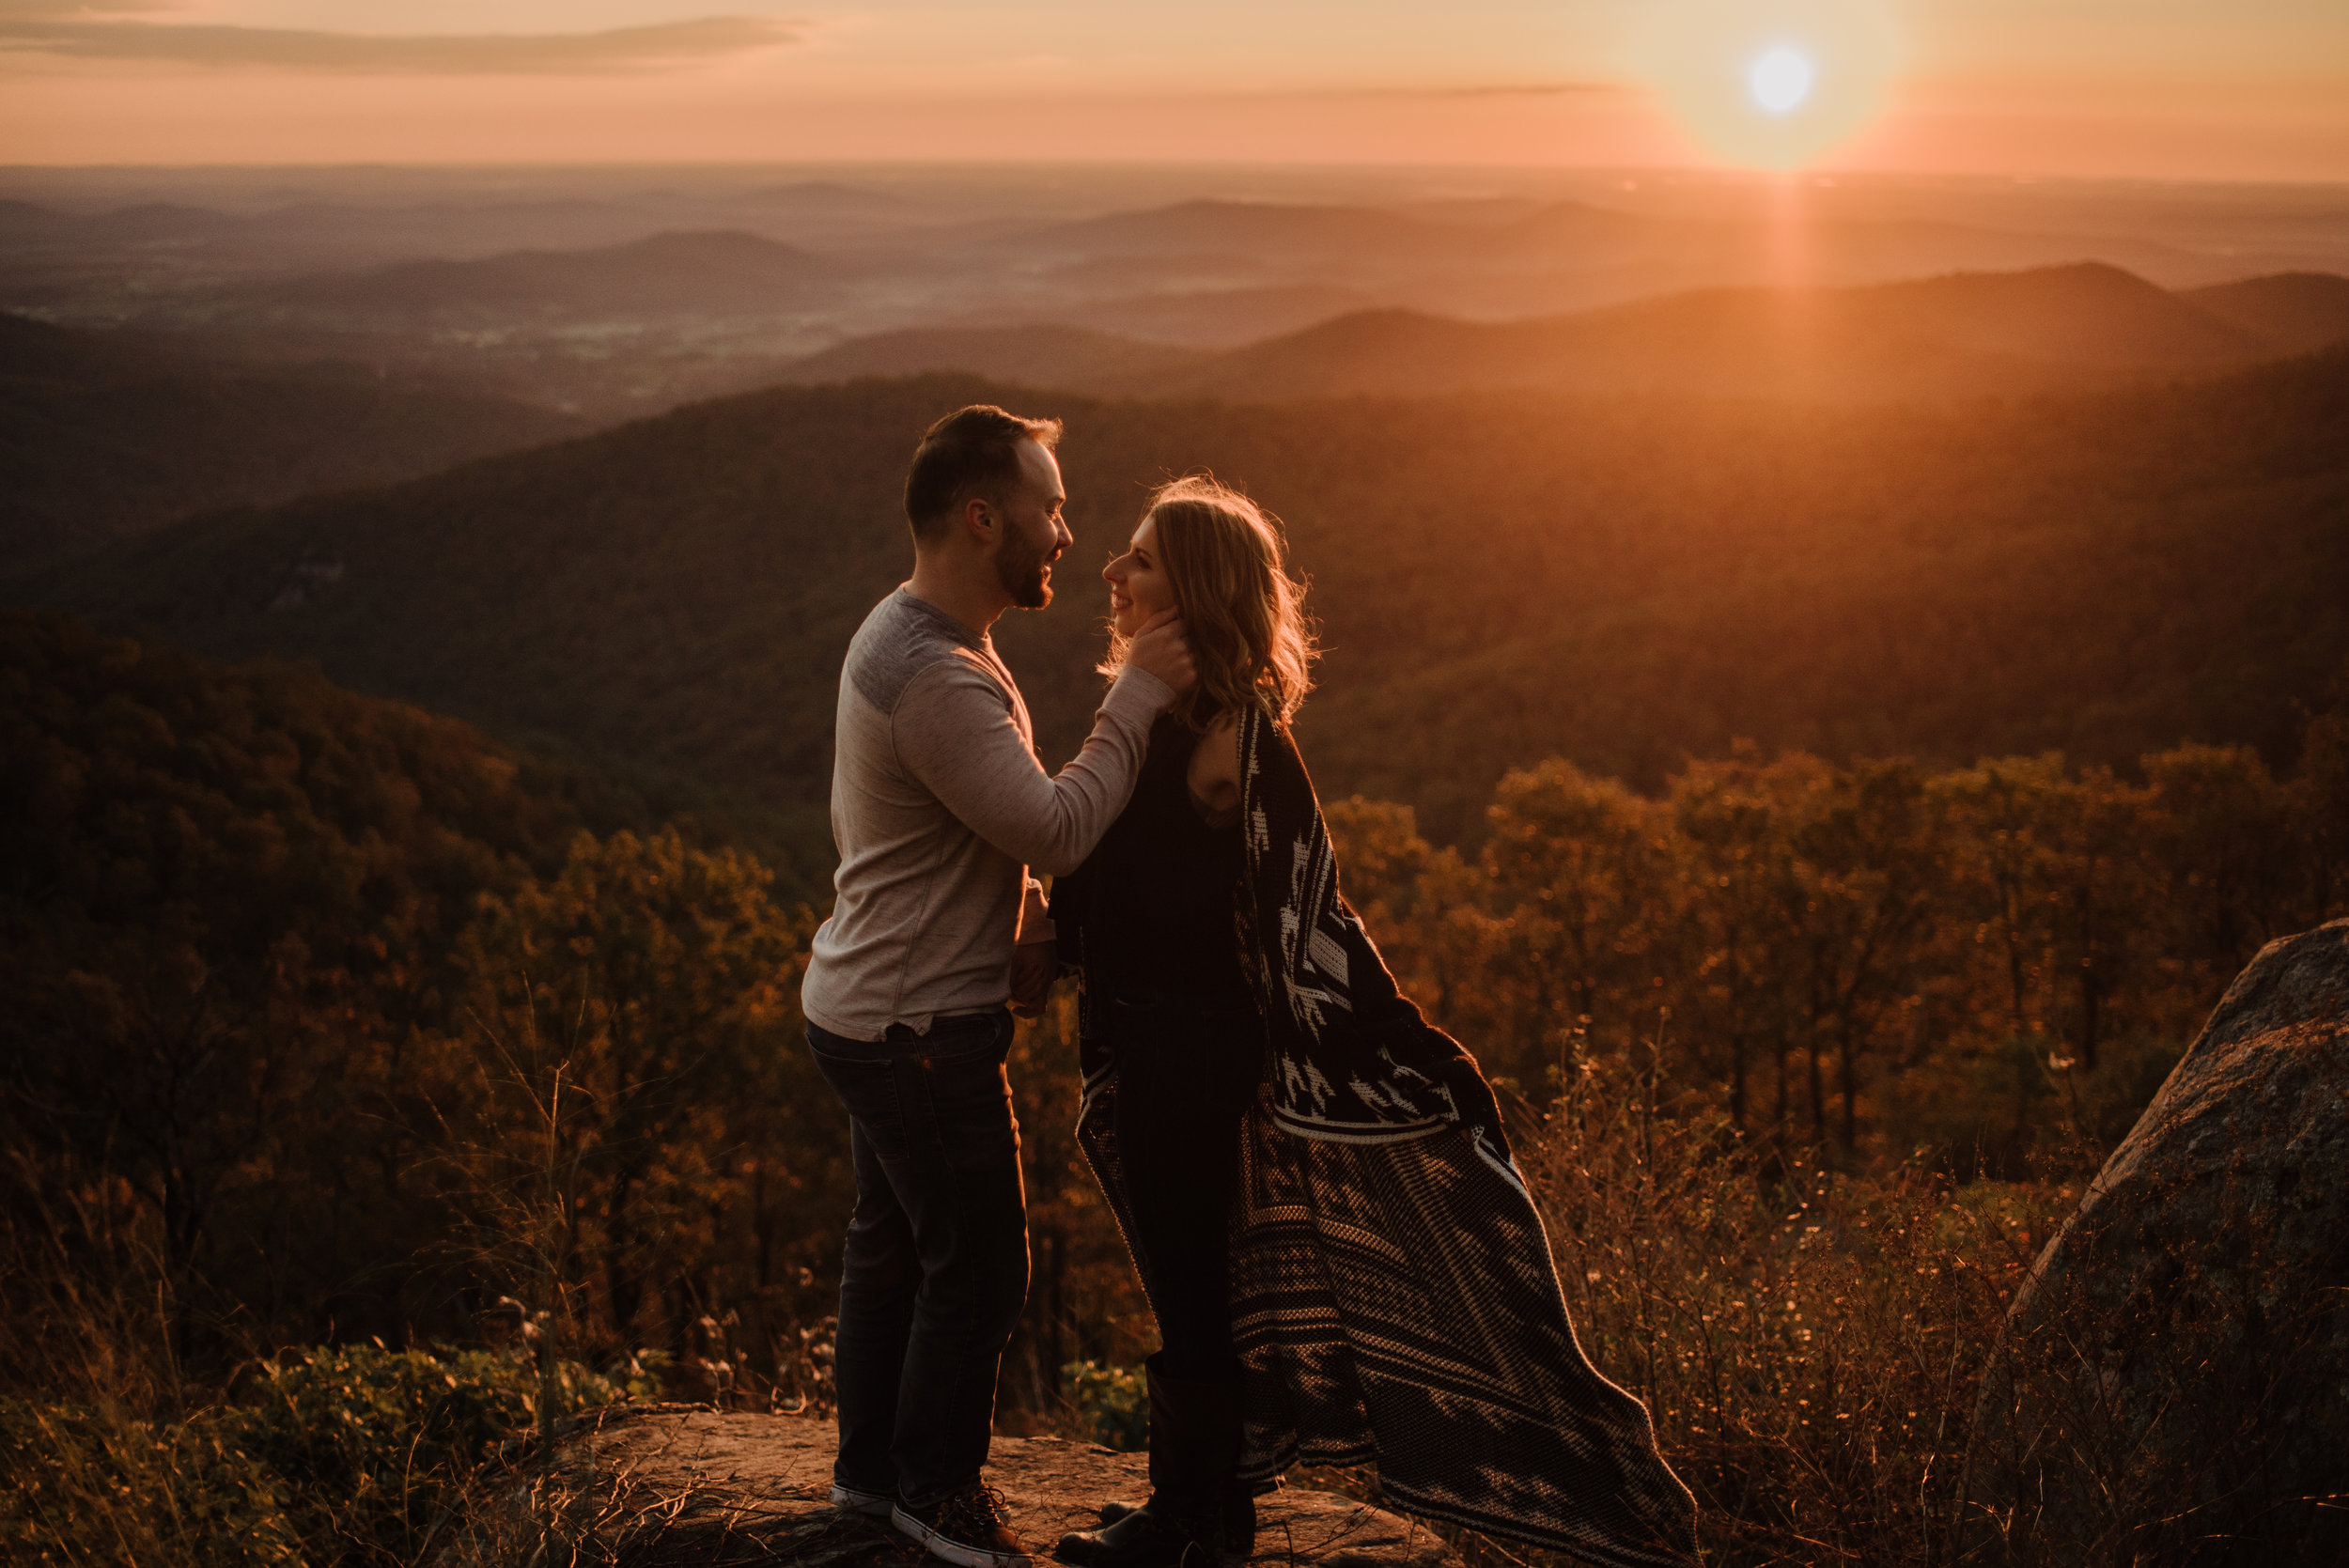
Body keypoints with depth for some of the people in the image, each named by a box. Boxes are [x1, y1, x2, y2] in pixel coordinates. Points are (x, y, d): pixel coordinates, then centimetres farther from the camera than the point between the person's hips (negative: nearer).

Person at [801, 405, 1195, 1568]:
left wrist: (1014, 935, 7)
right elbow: (1055, 831, -29)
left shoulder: (904, 633, 9)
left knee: (892, 1242, 21)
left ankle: (870, 1465, 37)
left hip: (866, 1005, 10)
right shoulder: (935, 679, -27)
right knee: (978, 1264, 5)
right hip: (917, 1029, -10)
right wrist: (1135, 696, -22)